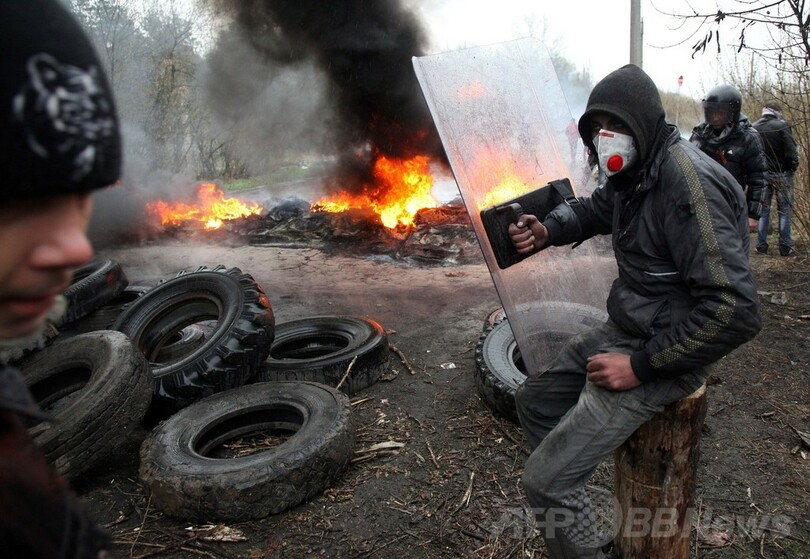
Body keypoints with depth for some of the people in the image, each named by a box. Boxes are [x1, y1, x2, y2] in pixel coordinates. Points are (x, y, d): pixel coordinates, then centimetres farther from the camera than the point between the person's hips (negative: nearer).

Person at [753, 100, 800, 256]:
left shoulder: (753, 128, -2)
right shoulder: (781, 125, -14)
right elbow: (791, 151, -15)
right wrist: (793, 167, 2)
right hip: (781, 174, -3)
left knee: (763, 210, 11)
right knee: (784, 211, 5)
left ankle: (761, 246, 12)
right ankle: (785, 248, 7)